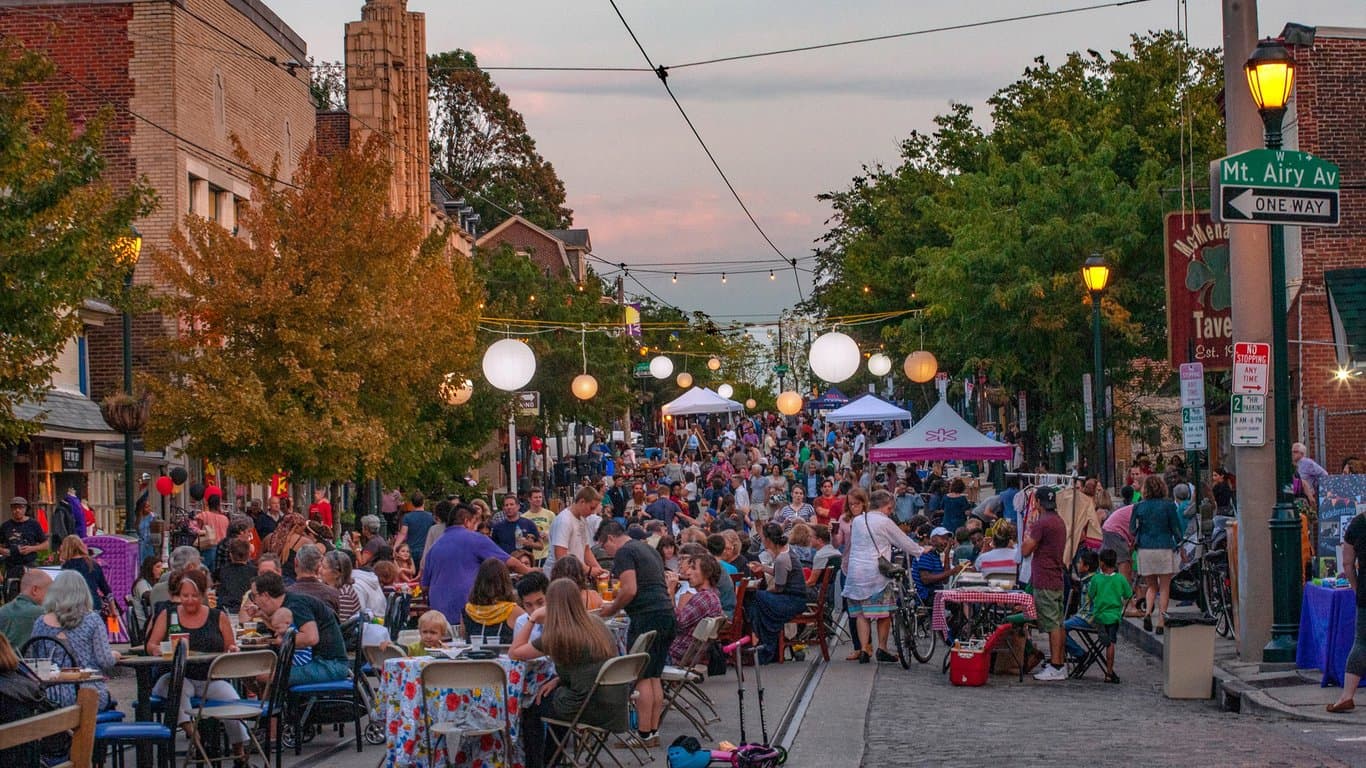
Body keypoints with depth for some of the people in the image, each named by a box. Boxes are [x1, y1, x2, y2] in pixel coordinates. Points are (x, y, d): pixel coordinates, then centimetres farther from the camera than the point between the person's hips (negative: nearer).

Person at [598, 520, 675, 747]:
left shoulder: (624, 553, -6)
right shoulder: (649, 550, 23)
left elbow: (630, 590, -16)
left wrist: (611, 610, -1)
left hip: (646, 617, -9)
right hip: (667, 612, 9)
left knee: (642, 678, -5)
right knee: (653, 677, 12)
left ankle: (644, 734, -4)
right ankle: (654, 731, 13)